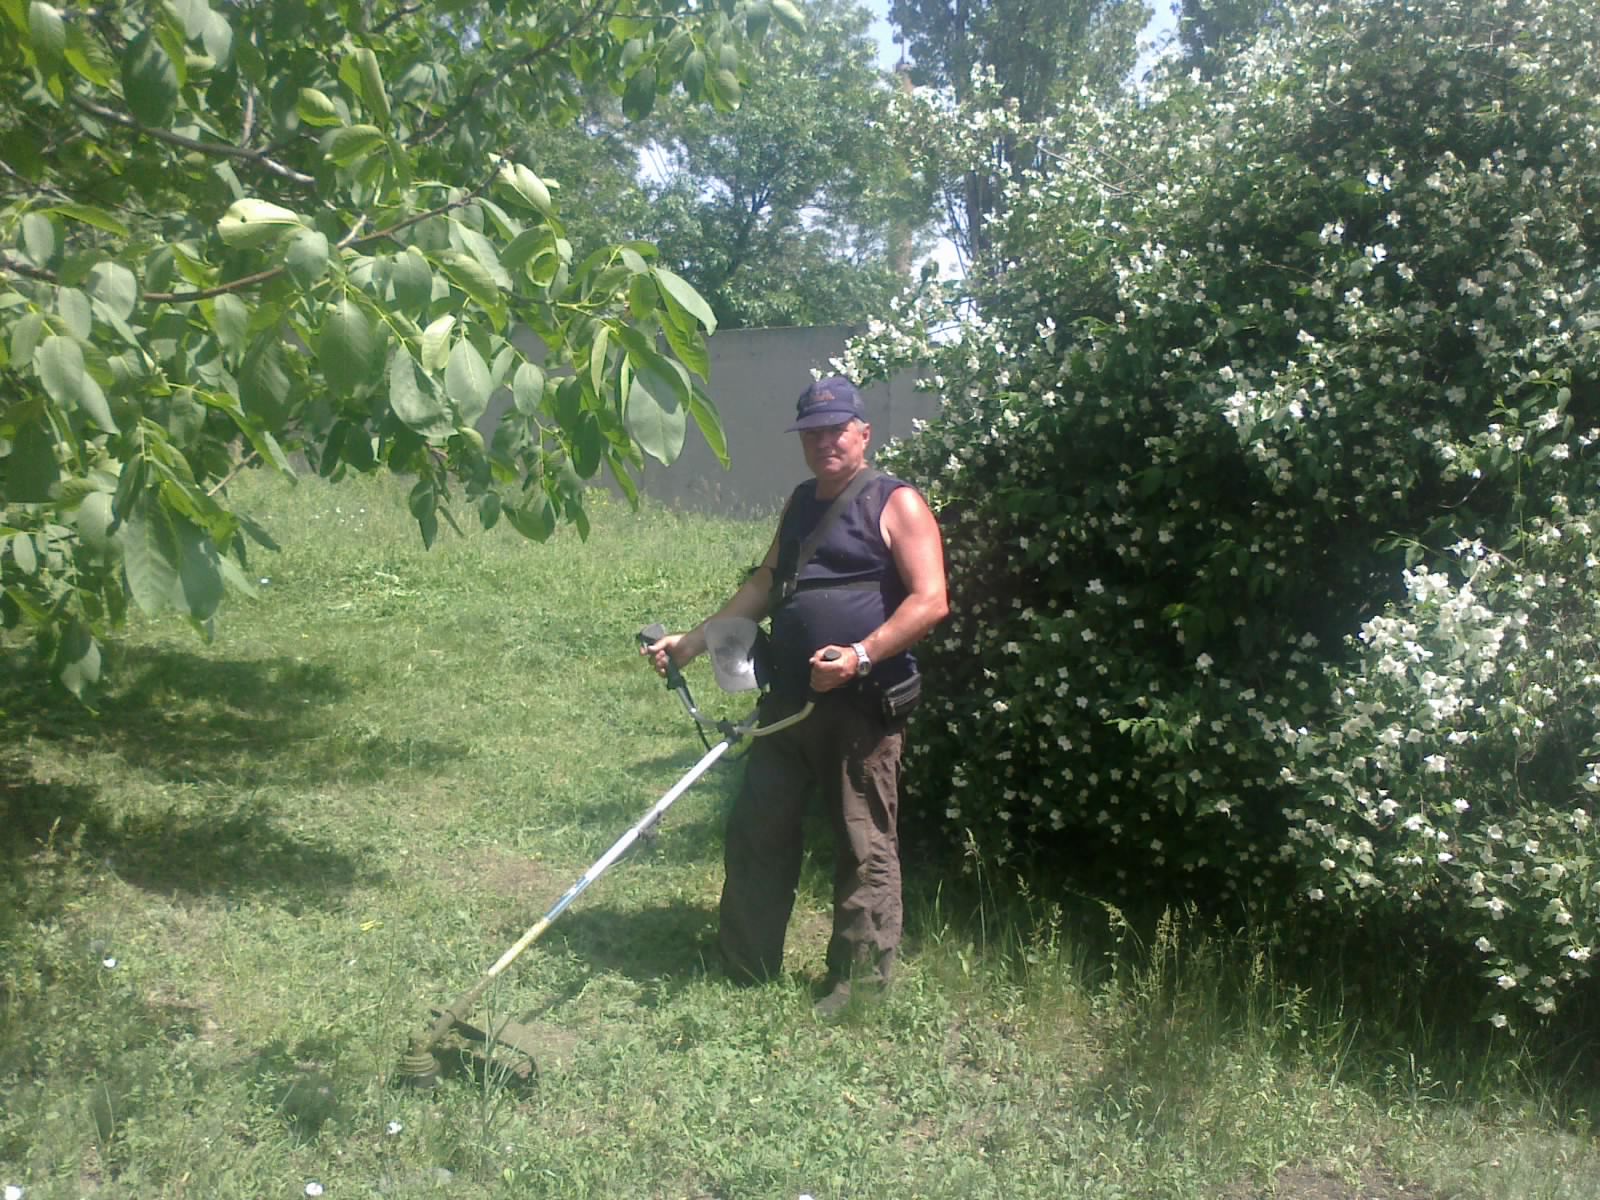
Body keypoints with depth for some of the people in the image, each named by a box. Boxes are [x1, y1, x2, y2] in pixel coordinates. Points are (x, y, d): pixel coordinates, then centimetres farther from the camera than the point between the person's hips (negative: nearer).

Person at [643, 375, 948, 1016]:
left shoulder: (895, 504, -6)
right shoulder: (800, 504, 17)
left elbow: (930, 600, -14)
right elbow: (764, 585, 24)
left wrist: (861, 655, -25)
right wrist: (692, 641, 17)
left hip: (862, 705, -7)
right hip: (787, 699, 7)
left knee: (865, 849, 1)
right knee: (756, 833, 13)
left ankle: (859, 983, 15)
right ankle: (746, 966, 28)